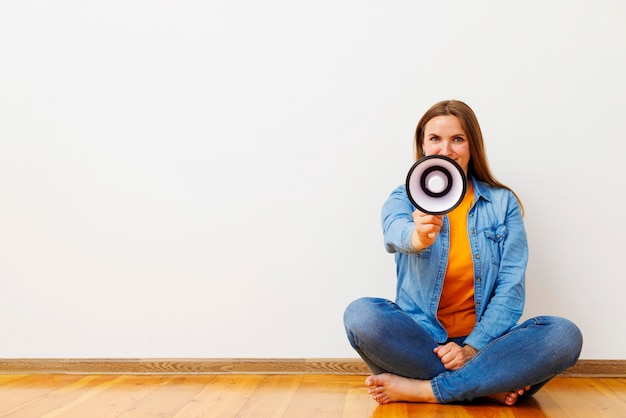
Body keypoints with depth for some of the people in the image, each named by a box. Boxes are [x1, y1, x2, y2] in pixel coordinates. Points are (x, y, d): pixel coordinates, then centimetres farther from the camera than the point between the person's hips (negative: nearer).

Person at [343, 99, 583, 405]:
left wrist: (472, 348, -15)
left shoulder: (503, 203, 5)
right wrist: (419, 237, -47)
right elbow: (397, 232, -23)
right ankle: (488, 386, -20)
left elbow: (511, 286, -3)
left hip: (483, 342, 1)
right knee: (361, 314, -29)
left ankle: (419, 389, -22)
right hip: (419, 341, -1)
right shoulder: (404, 199, 3)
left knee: (565, 335, -24)